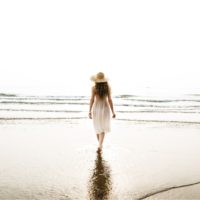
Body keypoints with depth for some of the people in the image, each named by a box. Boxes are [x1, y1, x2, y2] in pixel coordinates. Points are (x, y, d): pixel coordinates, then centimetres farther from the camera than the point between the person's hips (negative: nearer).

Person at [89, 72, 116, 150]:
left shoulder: (94, 88, -10)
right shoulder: (108, 87, -6)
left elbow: (92, 100, -11)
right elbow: (109, 100, -7)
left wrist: (90, 111, -5)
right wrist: (113, 111, -1)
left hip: (96, 108, 0)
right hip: (105, 108, 0)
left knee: (98, 127, 17)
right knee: (103, 128, 8)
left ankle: (100, 144, 31)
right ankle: (100, 145, -8)